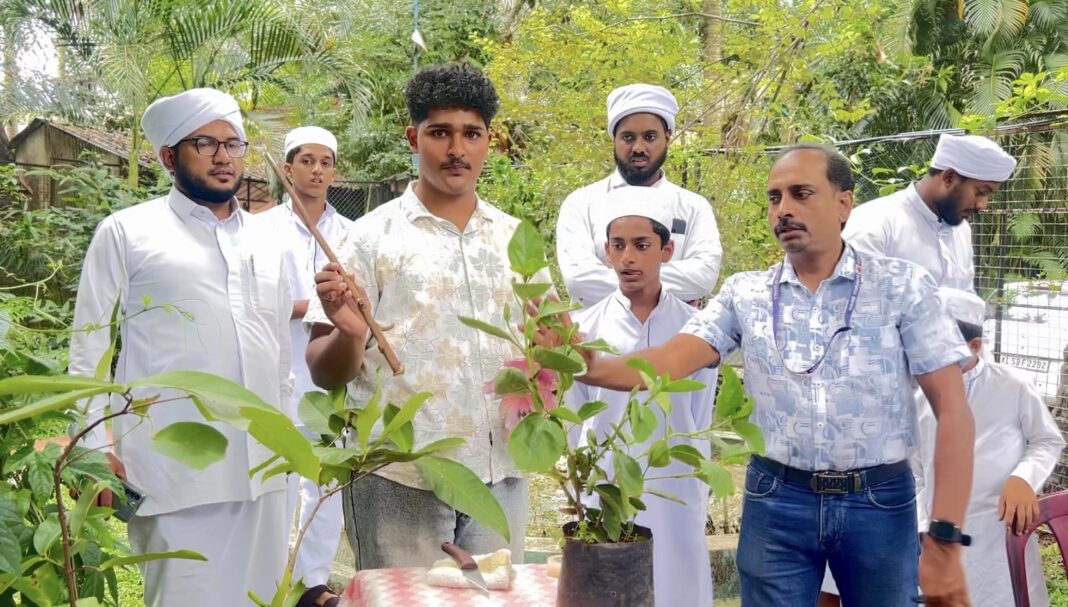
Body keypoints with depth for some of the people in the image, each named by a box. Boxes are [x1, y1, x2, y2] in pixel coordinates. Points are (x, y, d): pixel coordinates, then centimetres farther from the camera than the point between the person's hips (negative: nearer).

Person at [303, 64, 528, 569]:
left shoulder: (514, 238, 9)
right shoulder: (373, 238, -4)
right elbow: (325, 373, -6)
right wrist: (349, 334, -27)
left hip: (499, 473, 4)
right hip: (402, 480, -4)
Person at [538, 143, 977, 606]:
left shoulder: (902, 286, -4)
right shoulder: (744, 294, 1)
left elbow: (951, 409, -7)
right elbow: (671, 362, -10)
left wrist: (944, 538, -12)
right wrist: (590, 366, -31)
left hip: (879, 503, -1)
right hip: (776, 501, 1)